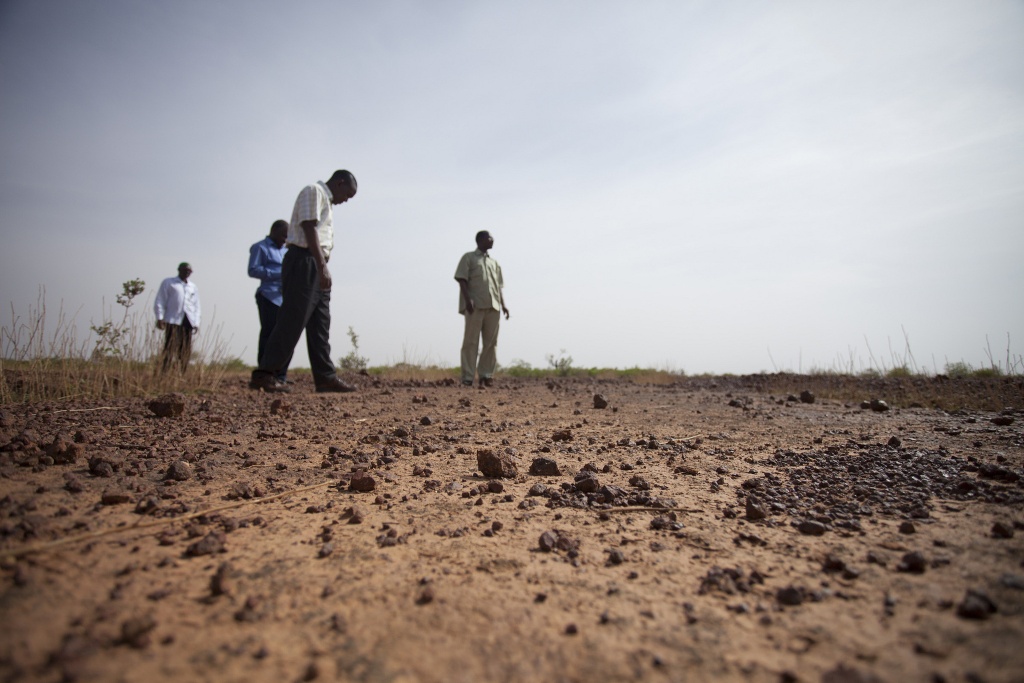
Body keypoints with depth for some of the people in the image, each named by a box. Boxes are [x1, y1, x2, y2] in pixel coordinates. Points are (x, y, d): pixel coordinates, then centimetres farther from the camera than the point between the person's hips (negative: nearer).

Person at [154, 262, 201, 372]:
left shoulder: (194, 287, 22)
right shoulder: (168, 283, 11)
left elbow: (196, 306, 20)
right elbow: (160, 301, 5)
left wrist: (196, 323, 10)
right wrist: (160, 318, -5)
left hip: (188, 321, 4)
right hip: (173, 320, -3)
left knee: (185, 350, 0)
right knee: (170, 348, -10)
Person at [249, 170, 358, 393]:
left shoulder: (326, 201, 26)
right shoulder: (313, 191, -2)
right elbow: (309, 229, -15)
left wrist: (322, 269, 12)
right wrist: (322, 267, -23)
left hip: (316, 268, 10)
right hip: (304, 262, -10)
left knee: (320, 324, 6)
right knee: (292, 321, -11)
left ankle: (326, 377, 8)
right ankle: (264, 374, -7)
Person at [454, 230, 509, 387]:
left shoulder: (494, 263, 25)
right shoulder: (469, 257, 8)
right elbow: (462, 279, -2)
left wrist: (503, 304, 9)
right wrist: (468, 299, -15)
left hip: (493, 306, 6)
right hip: (475, 306, -5)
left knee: (491, 342, 3)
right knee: (471, 341, -6)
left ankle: (486, 375, 8)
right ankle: (468, 377, -5)